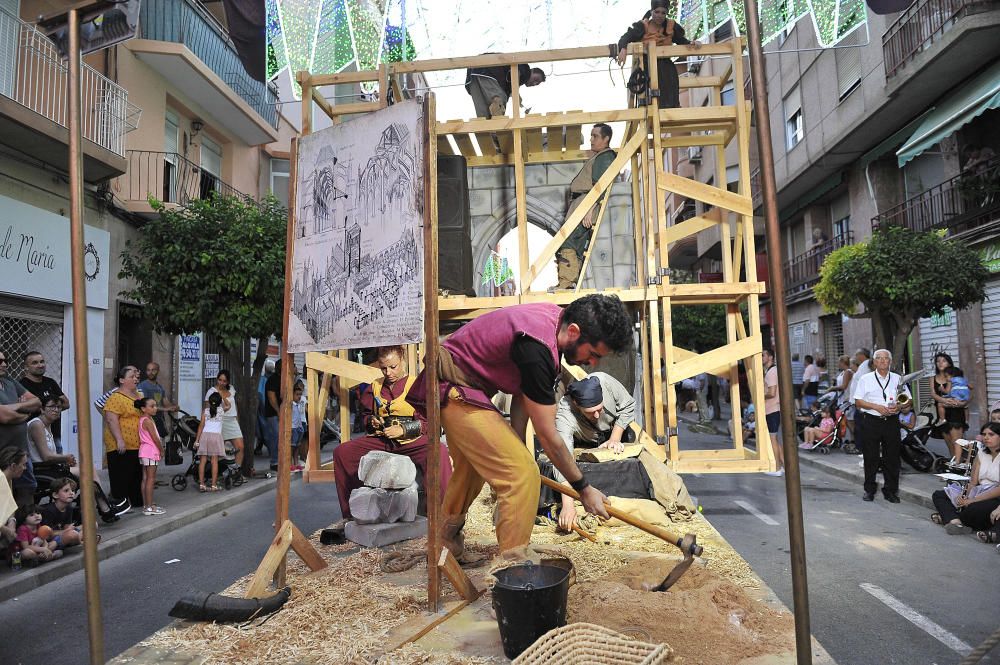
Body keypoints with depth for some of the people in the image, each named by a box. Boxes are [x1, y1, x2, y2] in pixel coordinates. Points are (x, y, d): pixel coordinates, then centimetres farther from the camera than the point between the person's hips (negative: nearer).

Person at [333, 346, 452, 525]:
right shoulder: (374, 387, 14)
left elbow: (428, 422, -7)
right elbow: (365, 415, 26)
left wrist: (403, 429, -18)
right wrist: (371, 421, 3)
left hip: (411, 441, -5)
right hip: (380, 441, 5)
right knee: (341, 452, -9)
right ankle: (349, 514, 3)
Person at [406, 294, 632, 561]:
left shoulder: (555, 317, -4)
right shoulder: (537, 349, -33)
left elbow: (523, 391, 3)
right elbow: (547, 435, -25)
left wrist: (517, 448, 2)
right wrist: (584, 488, -14)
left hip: (454, 387, 10)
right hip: (455, 391, -10)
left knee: (472, 467, 28)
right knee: (522, 474, -15)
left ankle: (445, 540, 49)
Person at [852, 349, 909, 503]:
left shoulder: (897, 379, 11)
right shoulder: (865, 379, 5)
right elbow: (858, 401, 0)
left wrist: (898, 406, -11)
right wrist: (876, 407, -14)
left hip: (892, 422, 2)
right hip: (871, 422, -2)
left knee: (892, 457, 4)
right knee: (870, 457, 3)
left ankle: (890, 490, 16)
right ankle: (869, 490, 14)